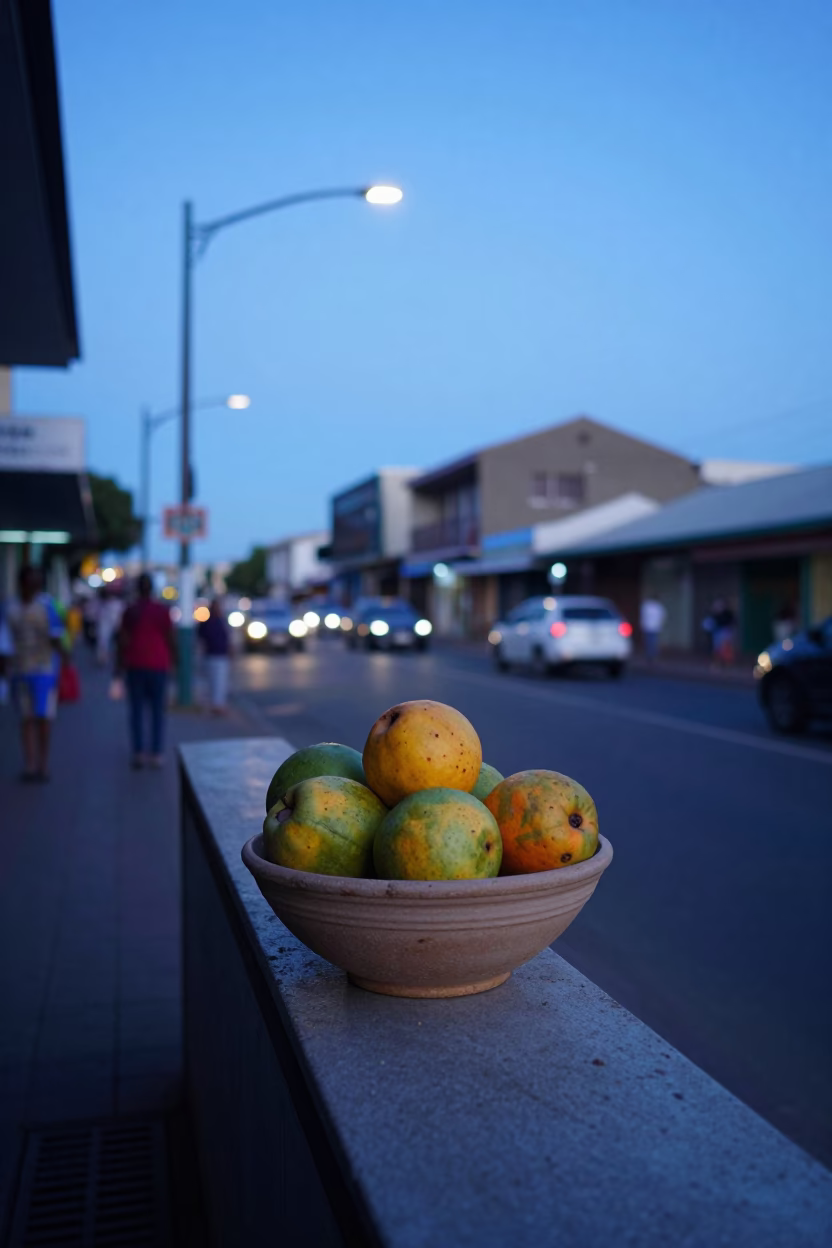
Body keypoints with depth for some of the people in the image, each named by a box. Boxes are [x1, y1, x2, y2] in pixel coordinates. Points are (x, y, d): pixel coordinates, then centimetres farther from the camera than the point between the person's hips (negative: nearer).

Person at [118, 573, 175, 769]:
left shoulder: (130, 612, 0)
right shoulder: (163, 611, -2)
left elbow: (123, 641, -1)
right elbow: (170, 638, 0)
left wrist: (121, 663, 8)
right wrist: (170, 661, 12)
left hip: (136, 665, 1)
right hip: (158, 665, 0)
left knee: (136, 711, 5)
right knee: (158, 711, 4)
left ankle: (138, 753, 2)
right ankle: (156, 754, 0)